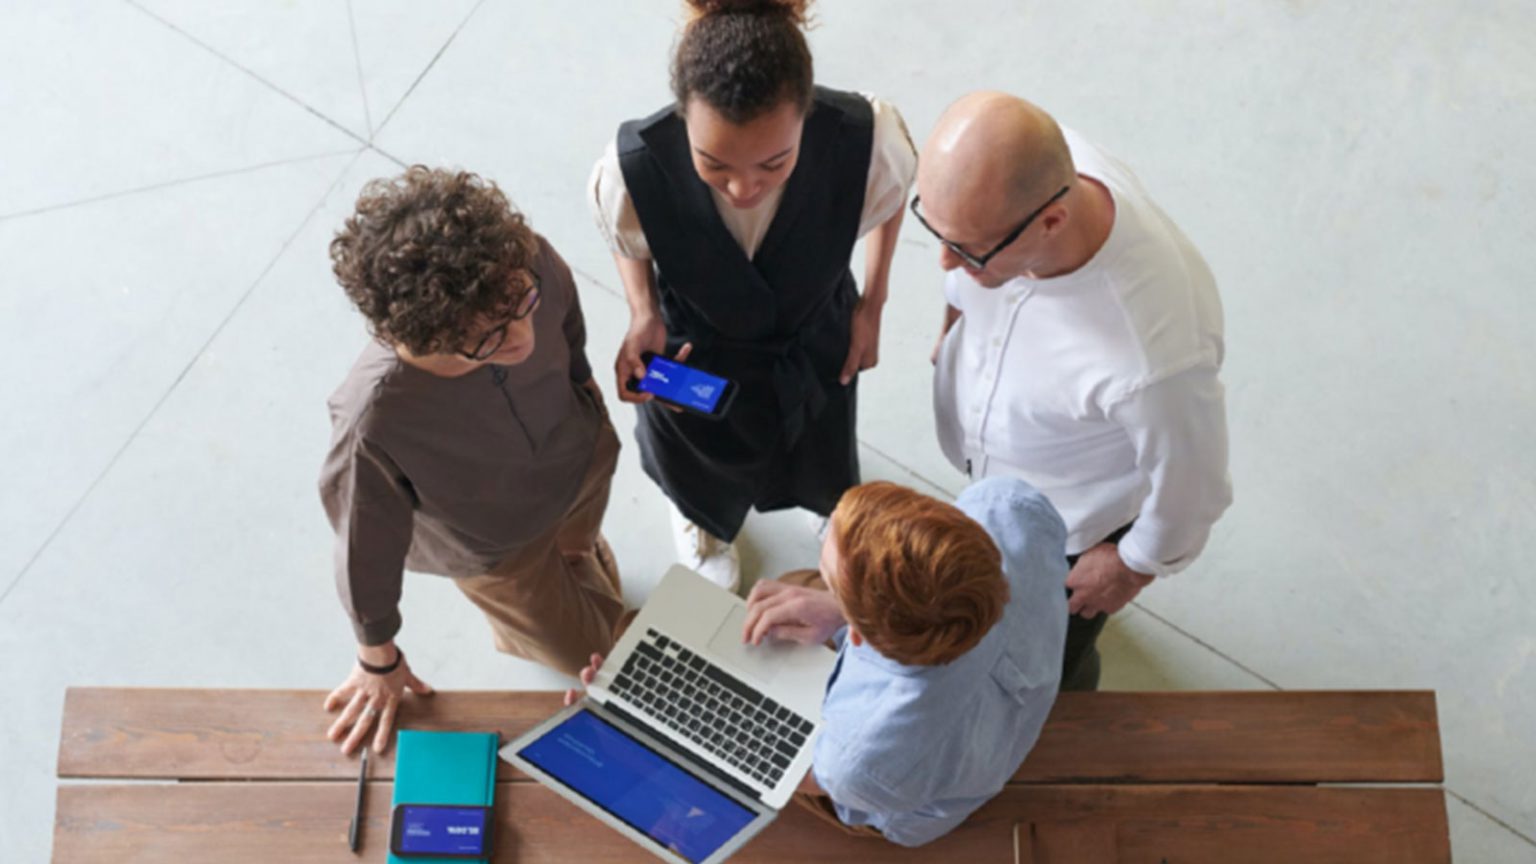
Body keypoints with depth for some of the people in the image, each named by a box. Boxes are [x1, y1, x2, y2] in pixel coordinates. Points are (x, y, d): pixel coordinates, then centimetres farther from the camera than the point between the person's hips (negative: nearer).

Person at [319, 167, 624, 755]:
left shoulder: (533, 267, -40)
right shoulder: (374, 423, -48)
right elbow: (366, 546, -26)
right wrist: (378, 661, -7)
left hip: (583, 458, 3)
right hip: (496, 542, -3)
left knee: (593, 572, 36)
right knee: (587, 651, 21)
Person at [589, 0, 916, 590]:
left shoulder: (863, 140, -40)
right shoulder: (634, 168, -41)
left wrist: (872, 304, -5)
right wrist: (643, 314, -27)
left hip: (816, 346, 1)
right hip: (694, 360, -1)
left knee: (821, 456, 36)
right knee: (702, 470, 34)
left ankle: (829, 499, 77)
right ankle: (701, 518, 74)